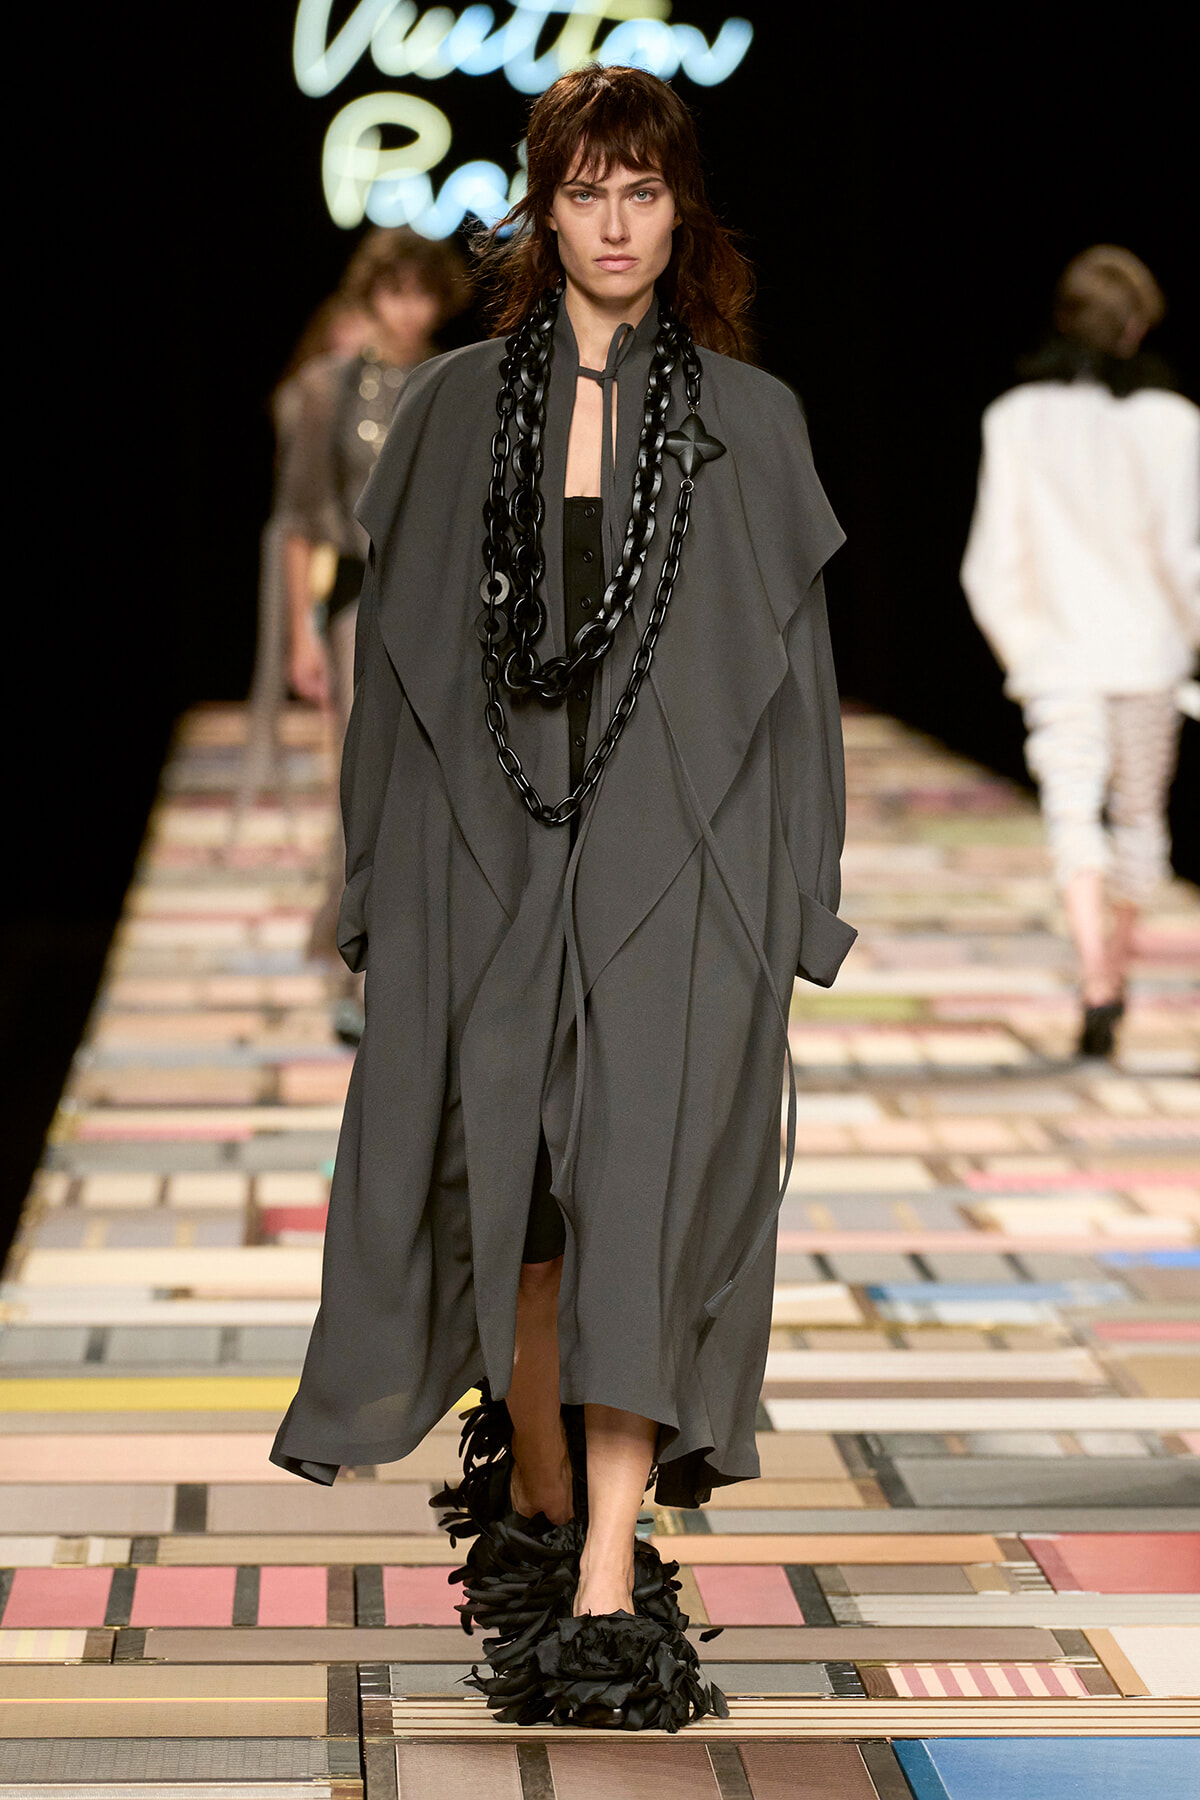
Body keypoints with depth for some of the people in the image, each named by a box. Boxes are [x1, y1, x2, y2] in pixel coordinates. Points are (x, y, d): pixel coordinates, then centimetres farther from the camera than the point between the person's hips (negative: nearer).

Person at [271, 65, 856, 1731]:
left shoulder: (748, 421, 5)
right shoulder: (458, 409, 7)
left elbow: (793, 665, 5)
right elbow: (399, 651, 8)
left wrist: (796, 904, -1)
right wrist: (383, 885, 3)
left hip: (677, 853, -2)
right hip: (492, 844, 2)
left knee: (640, 1197, -9)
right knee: (508, 1192, 7)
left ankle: (610, 1579, -11)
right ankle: (538, 1498, 28)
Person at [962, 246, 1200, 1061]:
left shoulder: (1017, 419, -3)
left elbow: (994, 561, -1)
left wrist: (1018, 650, 14)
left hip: (1059, 656, 0)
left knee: (1074, 817, -6)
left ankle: (1098, 984, -25)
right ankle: (1115, 973, 34)